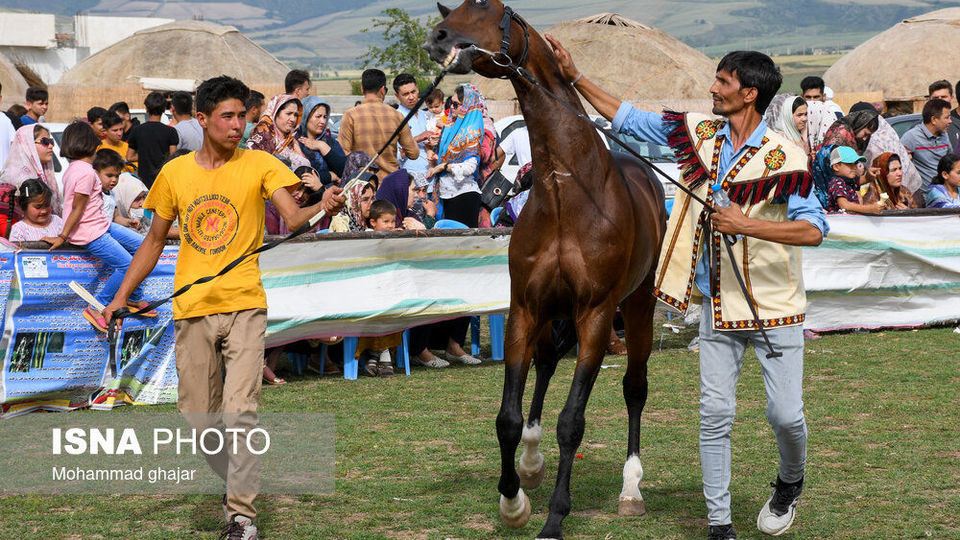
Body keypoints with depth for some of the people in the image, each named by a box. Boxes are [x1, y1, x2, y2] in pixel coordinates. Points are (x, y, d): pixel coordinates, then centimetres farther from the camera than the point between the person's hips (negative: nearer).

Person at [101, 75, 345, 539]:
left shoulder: (259, 165, -1)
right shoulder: (175, 173, 7)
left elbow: (292, 218, -14)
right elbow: (155, 241, 17)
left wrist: (322, 207, -36)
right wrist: (122, 296, 13)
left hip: (243, 306, -3)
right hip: (191, 309, 3)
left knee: (240, 411, -14)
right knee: (197, 416, 5)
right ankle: (239, 485, 30)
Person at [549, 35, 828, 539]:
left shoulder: (784, 157, -15)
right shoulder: (699, 133, 1)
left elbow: (813, 229, -24)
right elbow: (628, 118, 10)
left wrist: (747, 224, -32)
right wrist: (574, 78, 5)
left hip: (775, 307, -4)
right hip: (719, 304, 4)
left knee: (785, 413, -3)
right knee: (714, 413, 1)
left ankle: (790, 482, 30)